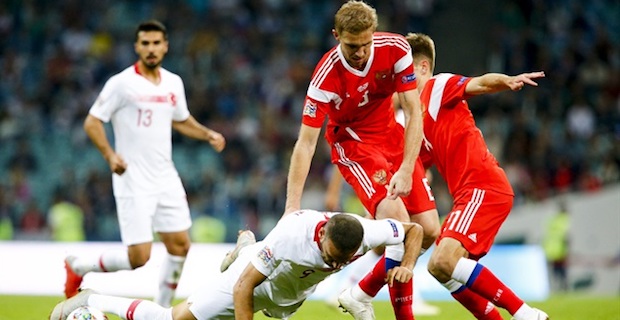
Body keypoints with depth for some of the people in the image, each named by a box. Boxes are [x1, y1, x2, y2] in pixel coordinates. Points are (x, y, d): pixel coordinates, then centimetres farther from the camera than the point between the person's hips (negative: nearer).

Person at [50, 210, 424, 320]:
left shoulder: (366, 232, -33)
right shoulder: (292, 235, -44)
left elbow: (415, 229, -13)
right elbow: (243, 287, -35)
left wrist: (407, 264, -32)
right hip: (253, 281, -5)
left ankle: (248, 248, 59)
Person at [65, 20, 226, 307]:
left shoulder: (174, 83, 8)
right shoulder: (122, 83, -10)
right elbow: (92, 122, -8)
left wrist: (207, 134, 9)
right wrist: (110, 154, -22)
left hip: (166, 178, 6)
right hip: (133, 183, -6)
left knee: (180, 245, 3)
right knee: (139, 256, -9)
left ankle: (162, 309, 19)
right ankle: (78, 266, 13)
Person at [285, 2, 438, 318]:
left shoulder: (395, 49, -20)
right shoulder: (326, 76, -28)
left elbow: (414, 112, -16)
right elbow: (305, 143, -27)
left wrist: (406, 170, -27)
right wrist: (292, 208, -32)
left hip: (394, 136, 5)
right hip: (352, 143, -5)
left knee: (428, 232, -2)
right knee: (398, 221, -26)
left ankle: (363, 292, 16)